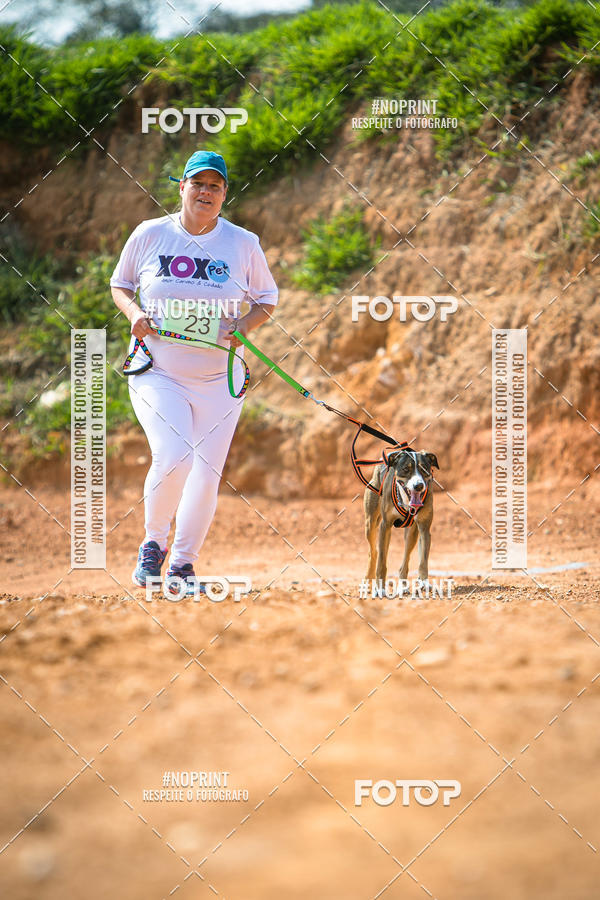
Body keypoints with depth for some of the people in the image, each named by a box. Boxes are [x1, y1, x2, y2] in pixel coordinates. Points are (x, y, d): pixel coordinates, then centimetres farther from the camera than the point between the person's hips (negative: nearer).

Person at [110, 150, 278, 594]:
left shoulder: (243, 244, 2)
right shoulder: (149, 235, 1)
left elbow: (267, 299, 12)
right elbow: (120, 285, 13)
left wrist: (245, 325, -9)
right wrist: (133, 312, -8)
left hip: (217, 379, 2)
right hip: (156, 372, -2)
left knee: (207, 474, 0)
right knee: (173, 456, -23)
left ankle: (182, 565, 19)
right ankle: (154, 541, 3)